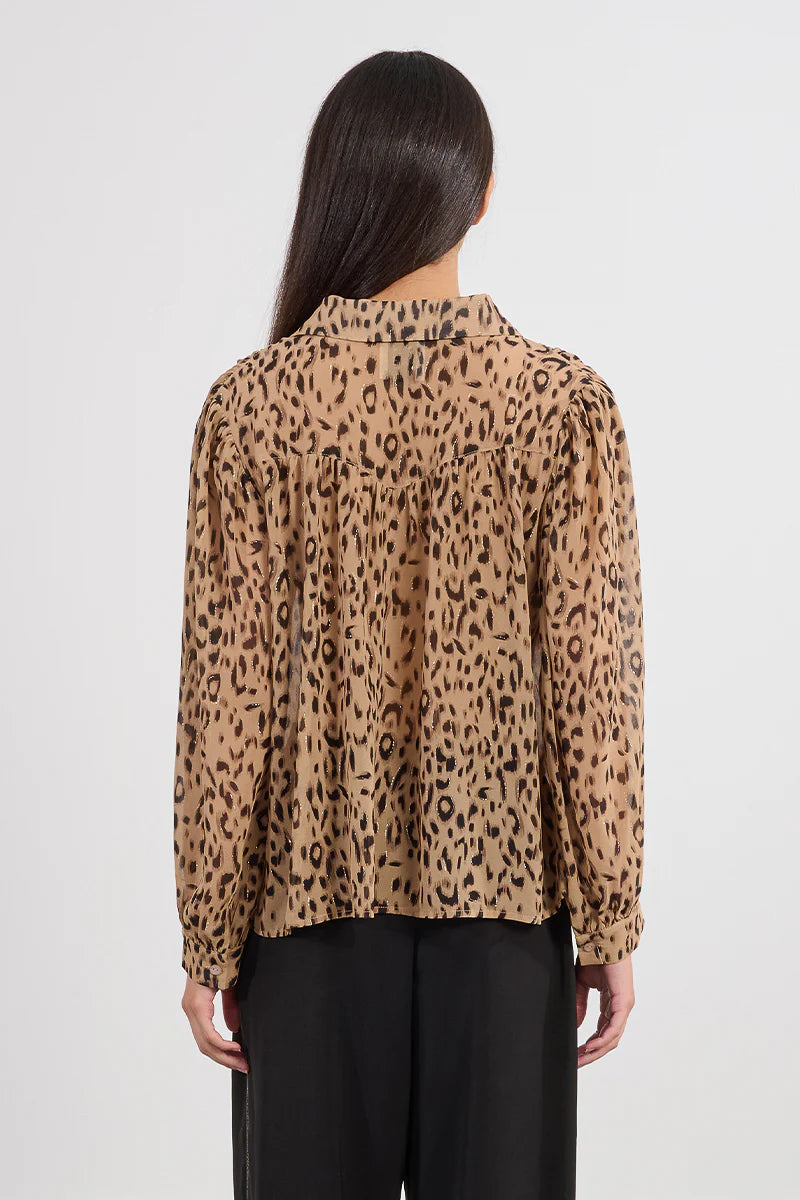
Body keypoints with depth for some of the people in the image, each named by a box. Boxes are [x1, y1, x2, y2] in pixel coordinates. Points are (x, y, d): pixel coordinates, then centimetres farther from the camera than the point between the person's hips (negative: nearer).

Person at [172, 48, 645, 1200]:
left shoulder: (251, 403, -9)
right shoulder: (566, 402, -8)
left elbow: (229, 695, -8)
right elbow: (594, 690, -8)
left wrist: (208, 937, 1)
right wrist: (610, 926, 2)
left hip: (311, 893, 0)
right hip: (503, 893, 0)